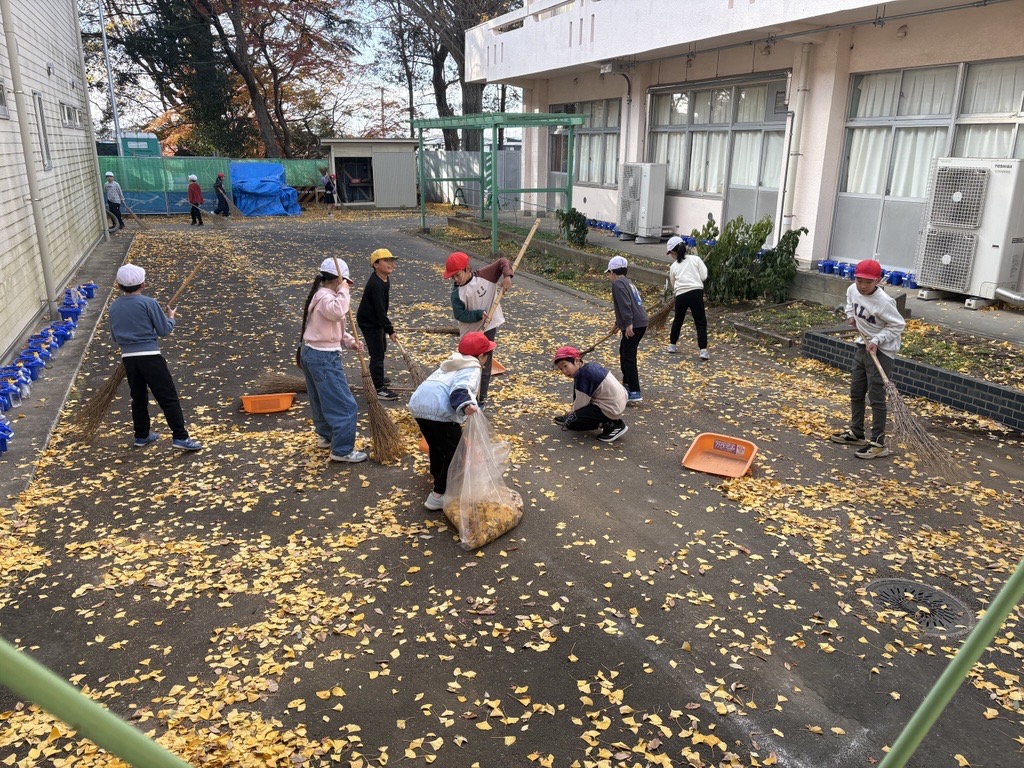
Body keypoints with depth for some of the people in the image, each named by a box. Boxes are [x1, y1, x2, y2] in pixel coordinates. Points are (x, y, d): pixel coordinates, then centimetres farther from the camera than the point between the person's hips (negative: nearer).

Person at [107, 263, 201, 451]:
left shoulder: (114, 307, 8)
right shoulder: (148, 303, -9)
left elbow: (115, 336, 17)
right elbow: (164, 330, -5)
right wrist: (171, 317, 14)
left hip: (128, 357, 6)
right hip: (150, 356, -6)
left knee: (138, 397, 19)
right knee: (168, 397, -4)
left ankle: (141, 436, 28)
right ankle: (180, 437, -8)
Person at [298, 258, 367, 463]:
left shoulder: (321, 295, 15)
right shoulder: (325, 297, -19)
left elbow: (333, 327, 18)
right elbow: (337, 313, -42)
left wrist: (349, 341, 4)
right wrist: (343, 291, -28)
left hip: (311, 353, 11)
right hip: (324, 357, -11)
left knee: (323, 399, 26)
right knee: (344, 404, -6)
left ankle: (326, 436, 42)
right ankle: (342, 450, -2)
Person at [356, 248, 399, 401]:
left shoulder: (385, 279, 3)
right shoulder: (376, 285, -29)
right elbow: (380, 310, -30)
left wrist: (388, 328, 21)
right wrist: (390, 330, -28)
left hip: (376, 321, 10)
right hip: (369, 322, -10)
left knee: (381, 349, 24)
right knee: (377, 354, -6)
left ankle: (377, 377, 44)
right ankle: (378, 389, 0)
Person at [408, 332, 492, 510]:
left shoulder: (451, 365, 27)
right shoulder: (472, 370, 0)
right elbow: (460, 389, -20)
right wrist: (466, 405, -39)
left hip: (418, 403, 9)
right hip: (439, 410, -9)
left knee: (436, 447, 30)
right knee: (456, 453, 3)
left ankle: (438, 478, 51)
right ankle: (438, 496, 3)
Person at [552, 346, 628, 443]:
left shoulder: (583, 375, -21)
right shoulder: (589, 366, 8)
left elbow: (581, 403, -13)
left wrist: (572, 412, 6)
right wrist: (573, 411, 20)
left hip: (611, 410, -10)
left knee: (570, 423, -10)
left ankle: (612, 425, -7)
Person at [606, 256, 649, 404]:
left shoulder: (617, 284, -6)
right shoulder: (628, 282, 24)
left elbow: (625, 304, -21)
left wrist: (628, 324, -28)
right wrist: (617, 324, 46)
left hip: (633, 325, -10)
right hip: (641, 322, 10)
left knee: (628, 357, -9)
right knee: (624, 352, 25)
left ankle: (635, 393, -14)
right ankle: (627, 384, 35)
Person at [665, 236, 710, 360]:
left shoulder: (674, 266, 15)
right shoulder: (695, 259, 8)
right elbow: (704, 276, 2)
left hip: (680, 295, 2)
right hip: (696, 292, -2)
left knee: (677, 320, 24)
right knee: (701, 322, 3)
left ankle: (672, 345, 34)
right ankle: (703, 350, -7)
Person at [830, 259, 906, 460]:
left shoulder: (883, 302, -26)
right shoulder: (853, 290, -5)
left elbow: (898, 325, -16)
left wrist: (876, 340, -25)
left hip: (881, 352, -8)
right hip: (863, 346, 8)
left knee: (876, 398, -5)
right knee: (856, 393, 17)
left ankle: (878, 444, 3)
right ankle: (856, 433, 32)